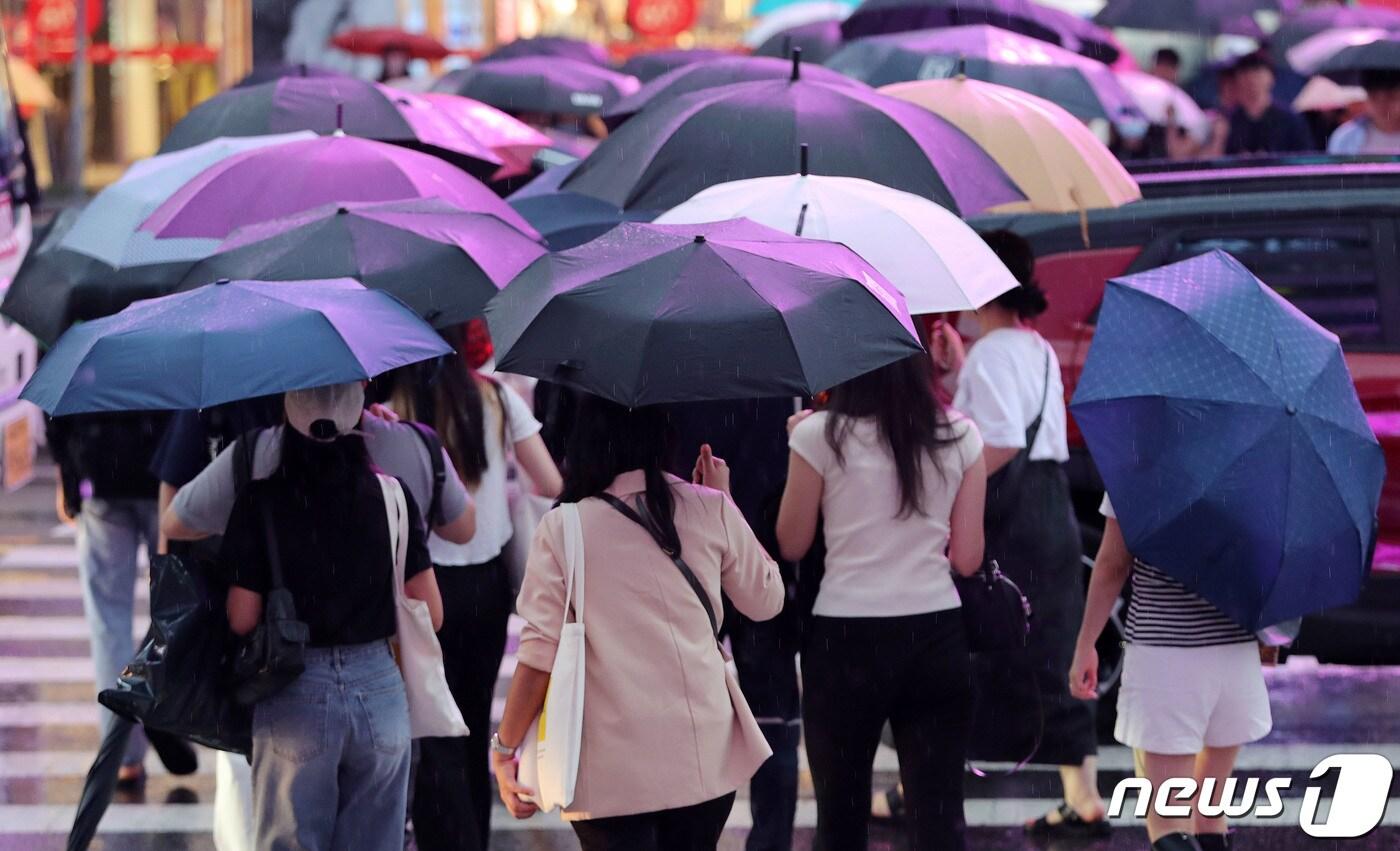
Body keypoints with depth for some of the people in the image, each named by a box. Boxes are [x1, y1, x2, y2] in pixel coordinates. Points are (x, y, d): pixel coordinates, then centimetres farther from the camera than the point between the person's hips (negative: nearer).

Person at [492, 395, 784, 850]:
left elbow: (539, 654, -8)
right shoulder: (710, 510, -1)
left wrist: (505, 748, 1)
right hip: (705, 758, 2)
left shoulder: (562, 529, -6)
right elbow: (765, 600, 14)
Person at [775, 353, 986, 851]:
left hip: (847, 642, -2)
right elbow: (967, 558, 3)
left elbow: (791, 544, 2)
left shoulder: (819, 436, -7)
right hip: (937, 637, 2)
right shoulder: (960, 437, 2)